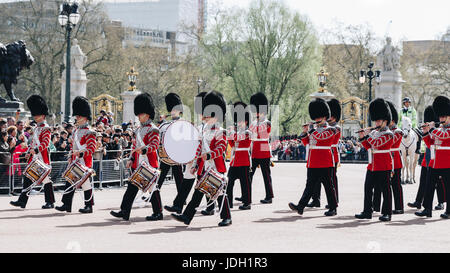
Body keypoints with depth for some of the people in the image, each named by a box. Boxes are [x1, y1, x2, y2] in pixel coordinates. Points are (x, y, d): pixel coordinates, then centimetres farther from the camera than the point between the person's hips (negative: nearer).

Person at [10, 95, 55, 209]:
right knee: (28, 178, 3)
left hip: (43, 158, -8)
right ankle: (22, 201, 4)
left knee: (46, 178, -2)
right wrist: (29, 152, 11)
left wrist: (36, 150, -31)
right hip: (33, 157, 8)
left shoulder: (46, 129, -8)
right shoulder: (36, 129, 17)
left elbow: (45, 143, -19)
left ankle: (50, 202, 4)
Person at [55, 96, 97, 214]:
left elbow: (91, 149, -15)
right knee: (70, 183, 3)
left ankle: (89, 206, 7)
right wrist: (71, 158, 15)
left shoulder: (89, 133, -8)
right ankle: (66, 205, 6)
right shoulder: (75, 132, 15)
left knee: (86, 184, 0)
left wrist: (81, 153, -27)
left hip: (85, 163, -7)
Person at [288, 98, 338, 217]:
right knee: (310, 186, 4)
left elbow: (319, 136, -22)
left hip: (325, 164, -7)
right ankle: (300, 207, -2)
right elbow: (306, 142, 20)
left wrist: (311, 128, -8)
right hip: (313, 164, 7)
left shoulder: (330, 130, -6)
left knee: (328, 186, 0)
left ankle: (333, 208, 8)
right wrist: (304, 132, 4)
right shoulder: (315, 129, 17)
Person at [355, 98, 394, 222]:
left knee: (385, 190, -2)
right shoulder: (374, 132, 14)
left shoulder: (388, 134, -10)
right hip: (372, 166, 8)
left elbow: (376, 144, -22)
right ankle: (367, 212, 14)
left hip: (384, 167, -8)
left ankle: (387, 213, 2)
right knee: (368, 188, 8)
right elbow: (368, 146, 19)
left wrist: (367, 135, -13)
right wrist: (362, 138, 6)